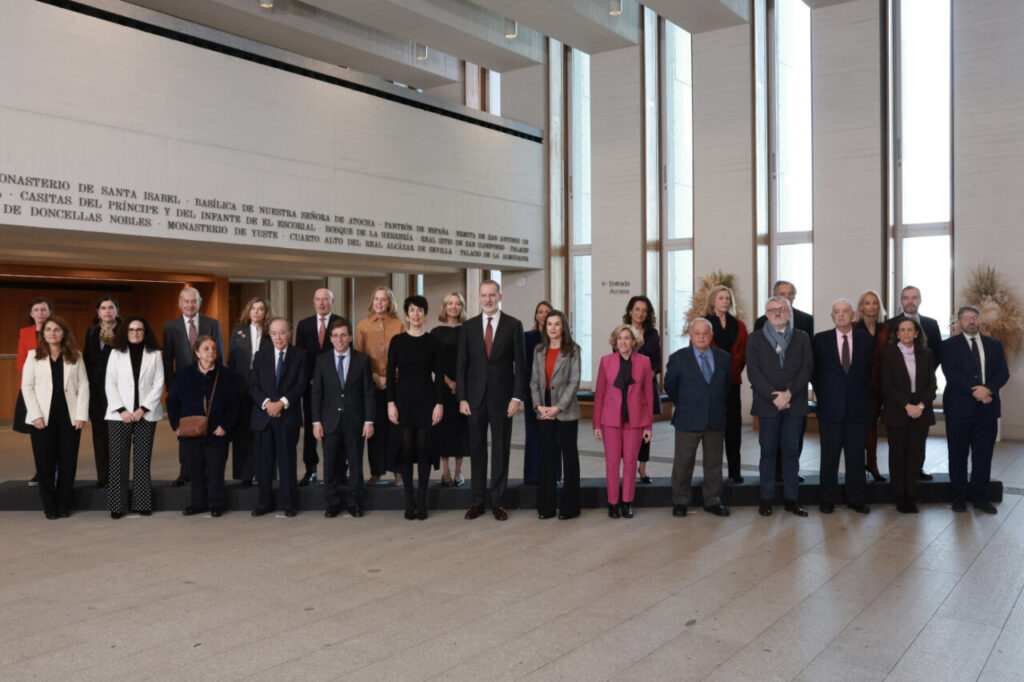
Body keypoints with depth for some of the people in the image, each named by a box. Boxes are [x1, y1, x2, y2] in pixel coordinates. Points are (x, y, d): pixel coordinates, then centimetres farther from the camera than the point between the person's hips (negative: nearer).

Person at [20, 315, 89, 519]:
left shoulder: (75, 357, 7)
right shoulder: (34, 357, 6)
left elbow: (83, 386, 3)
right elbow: (27, 386, 2)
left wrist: (81, 415, -6)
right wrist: (36, 415, -8)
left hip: (69, 417, 0)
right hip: (43, 418, 0)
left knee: (68, 463, 3)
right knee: (45, 463, 2)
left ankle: (64, 505, 16)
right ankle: (50, 507, 13)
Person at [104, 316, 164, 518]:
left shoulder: (154, 354, 7)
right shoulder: (116, 353, 9)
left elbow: (158, 384, 2)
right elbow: (109, 384, 4)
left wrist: (143, 409, -8)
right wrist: (121, 410, -7)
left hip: (145, 415, 0)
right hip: (119, 415, 0)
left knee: (143, 459, 1)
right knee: (118, 459, -2)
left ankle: (142, 503, 8)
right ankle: (117, 505, 3)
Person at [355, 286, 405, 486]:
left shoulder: (398, 325, 5)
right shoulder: (362, 326, 7)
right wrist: (375, 378, -5)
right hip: (372, 385, 1)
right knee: (374, 427, 2)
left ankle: (398, 471, 8)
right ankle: (375, 472, 10)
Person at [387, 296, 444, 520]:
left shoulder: (433, 342, 2)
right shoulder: (397, 341, 2)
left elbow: (439, 375, 1)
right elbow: (390, 374, 2)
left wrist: (440, 403, -5)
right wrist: (391, 403, -5)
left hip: (426, 399, 0)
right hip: (403, 398, 0)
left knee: (424, 447, 1)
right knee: (405, 447, 2)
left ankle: (422, 501, 10)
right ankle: (409, 500, 12)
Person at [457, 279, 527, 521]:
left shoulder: (513, 325, 1)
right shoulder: (468, 326, 5)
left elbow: (520, 363, -1)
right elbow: (461, 364, 5)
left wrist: (517, 396, -8)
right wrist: (462, 397, -2)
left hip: (502, 397, -2)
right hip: (475, 397, 2)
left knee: (501, 450, 5)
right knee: (477, 449, 8)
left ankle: (498, 502, 14)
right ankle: (478, 501, 17)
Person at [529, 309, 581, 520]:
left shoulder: (572, 350, -2)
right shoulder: (538, 350, 11)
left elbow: (574, 382, -7)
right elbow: (534, 380, 9)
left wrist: (558, 407, -13)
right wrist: (539, 405, -5)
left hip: (565, 411, -4)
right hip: (544, 411, 4)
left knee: (569, 456, 2)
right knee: (547, 457, 6)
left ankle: (570, 507, 9)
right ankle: (546, 506, 13)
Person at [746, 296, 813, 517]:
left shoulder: (802, 338, 10)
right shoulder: (755, 339, 6)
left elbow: (807, 368, 1)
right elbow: (753, 371, -3)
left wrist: (789, 393, -12)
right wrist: (774, 396, -13)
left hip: (794, 404, 1)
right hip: (767, 404, -1)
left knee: (791, 451, 5)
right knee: (768, 452, 3)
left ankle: (791, 498, 13)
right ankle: (766, 499, 9)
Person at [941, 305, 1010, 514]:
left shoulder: (994, 345, 13)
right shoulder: (949, 345, 3)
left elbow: (1003, 373, 2)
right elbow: (951, 373, -9)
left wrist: (988, 389, -16)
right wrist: (975, 392, -18)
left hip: (987, 407, 3)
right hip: (959, 408, -2)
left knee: (983, 454, 5)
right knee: (958, 455, 4)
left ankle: (980, 497, 15)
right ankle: (959, 496, 14)